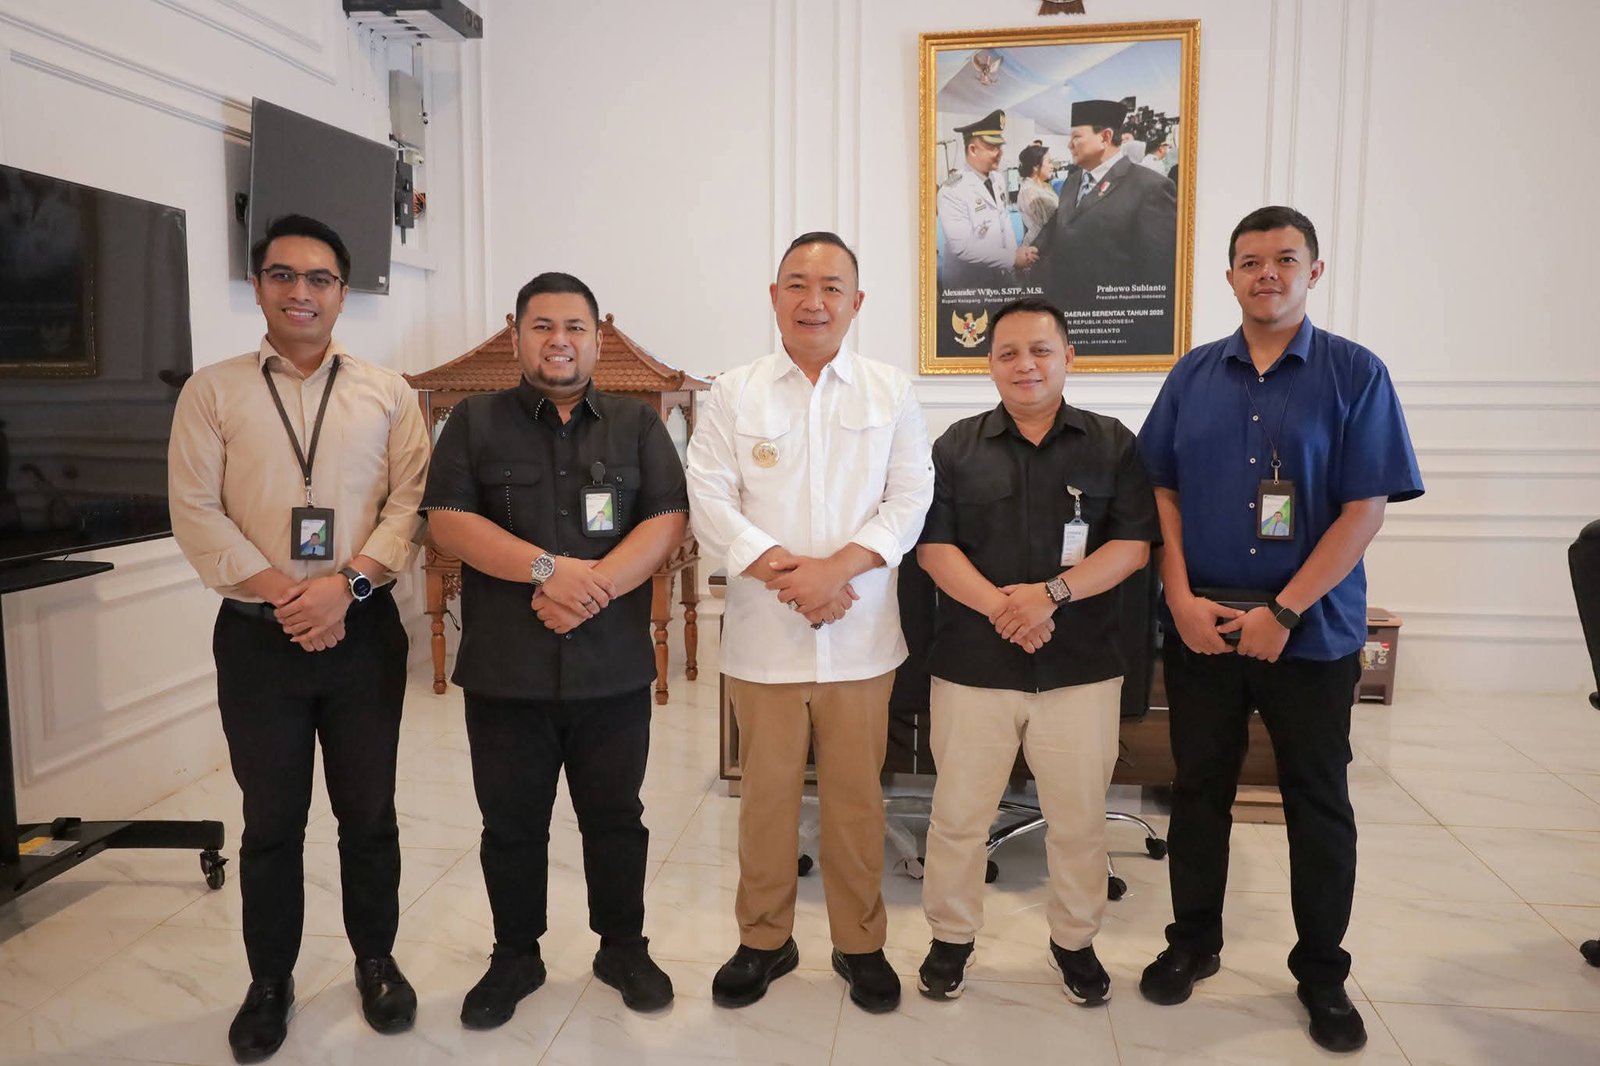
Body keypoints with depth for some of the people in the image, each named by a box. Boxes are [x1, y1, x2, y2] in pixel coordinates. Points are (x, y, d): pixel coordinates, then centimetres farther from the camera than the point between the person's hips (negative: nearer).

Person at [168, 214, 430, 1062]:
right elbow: (194, 512, -4)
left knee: (368, 811, 11)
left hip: (364, 632, 0)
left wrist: (345, 585, -16)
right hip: (257, 636, 0)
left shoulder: (386, 393, 5)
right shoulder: (211, 392, 4)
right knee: (271, 820, 11)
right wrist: (282, 594, -14)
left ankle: (376, 960, 31)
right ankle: (270, 981, 29)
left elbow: (411, 503, -3)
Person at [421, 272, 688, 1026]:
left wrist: (593, 586, -18)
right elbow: (448, 519, -7)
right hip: (505, 672, 0)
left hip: (613, 671, 1)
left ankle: (623, 948, 31)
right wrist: (549, 569, -18)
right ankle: (515, 956, 31)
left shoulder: (637, 425, 6)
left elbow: (667, 521, -4)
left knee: (615, 818, 13)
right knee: (511, 824, 12)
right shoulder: (475, 422, 4)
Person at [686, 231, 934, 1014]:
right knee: (766, 792, 10)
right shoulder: (734, 393, 3)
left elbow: (910, 499, -2)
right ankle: (764, 940, 29)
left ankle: (860, 943, 28)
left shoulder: (892, 392, 5)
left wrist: (837, 567, -15)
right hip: (764, 633, 0)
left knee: (856, 794, 10)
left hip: (860, 633, 0)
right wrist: (784, 573, -15)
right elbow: (710, 501, -4)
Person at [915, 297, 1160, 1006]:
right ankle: (951, 937, 28)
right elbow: (932, 546, -2)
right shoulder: (957, 447, 5)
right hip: (973, 662, 0)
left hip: (1081, 666, 0)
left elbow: (1133, 546, -3)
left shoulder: (1113, 445, 5)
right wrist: (999, 607, -17)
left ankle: (1075, 941, 33)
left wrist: (1053, 591, -17)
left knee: (1079, 817, 11)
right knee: (959, 814, 8)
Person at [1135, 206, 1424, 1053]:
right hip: (1200, 623, 2)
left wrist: (1283, 612, -15)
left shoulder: (1355, 374, -3)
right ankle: (1194, 942, 29)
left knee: (1318, 803, 9)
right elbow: (1162, 490, 4)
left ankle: (1321, 973, 26)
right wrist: (1181, 597, -8)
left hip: (1312, 629, -2)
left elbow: (1365, 508, -9)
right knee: (1198, 789, 12)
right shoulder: (1193, 374, 5)